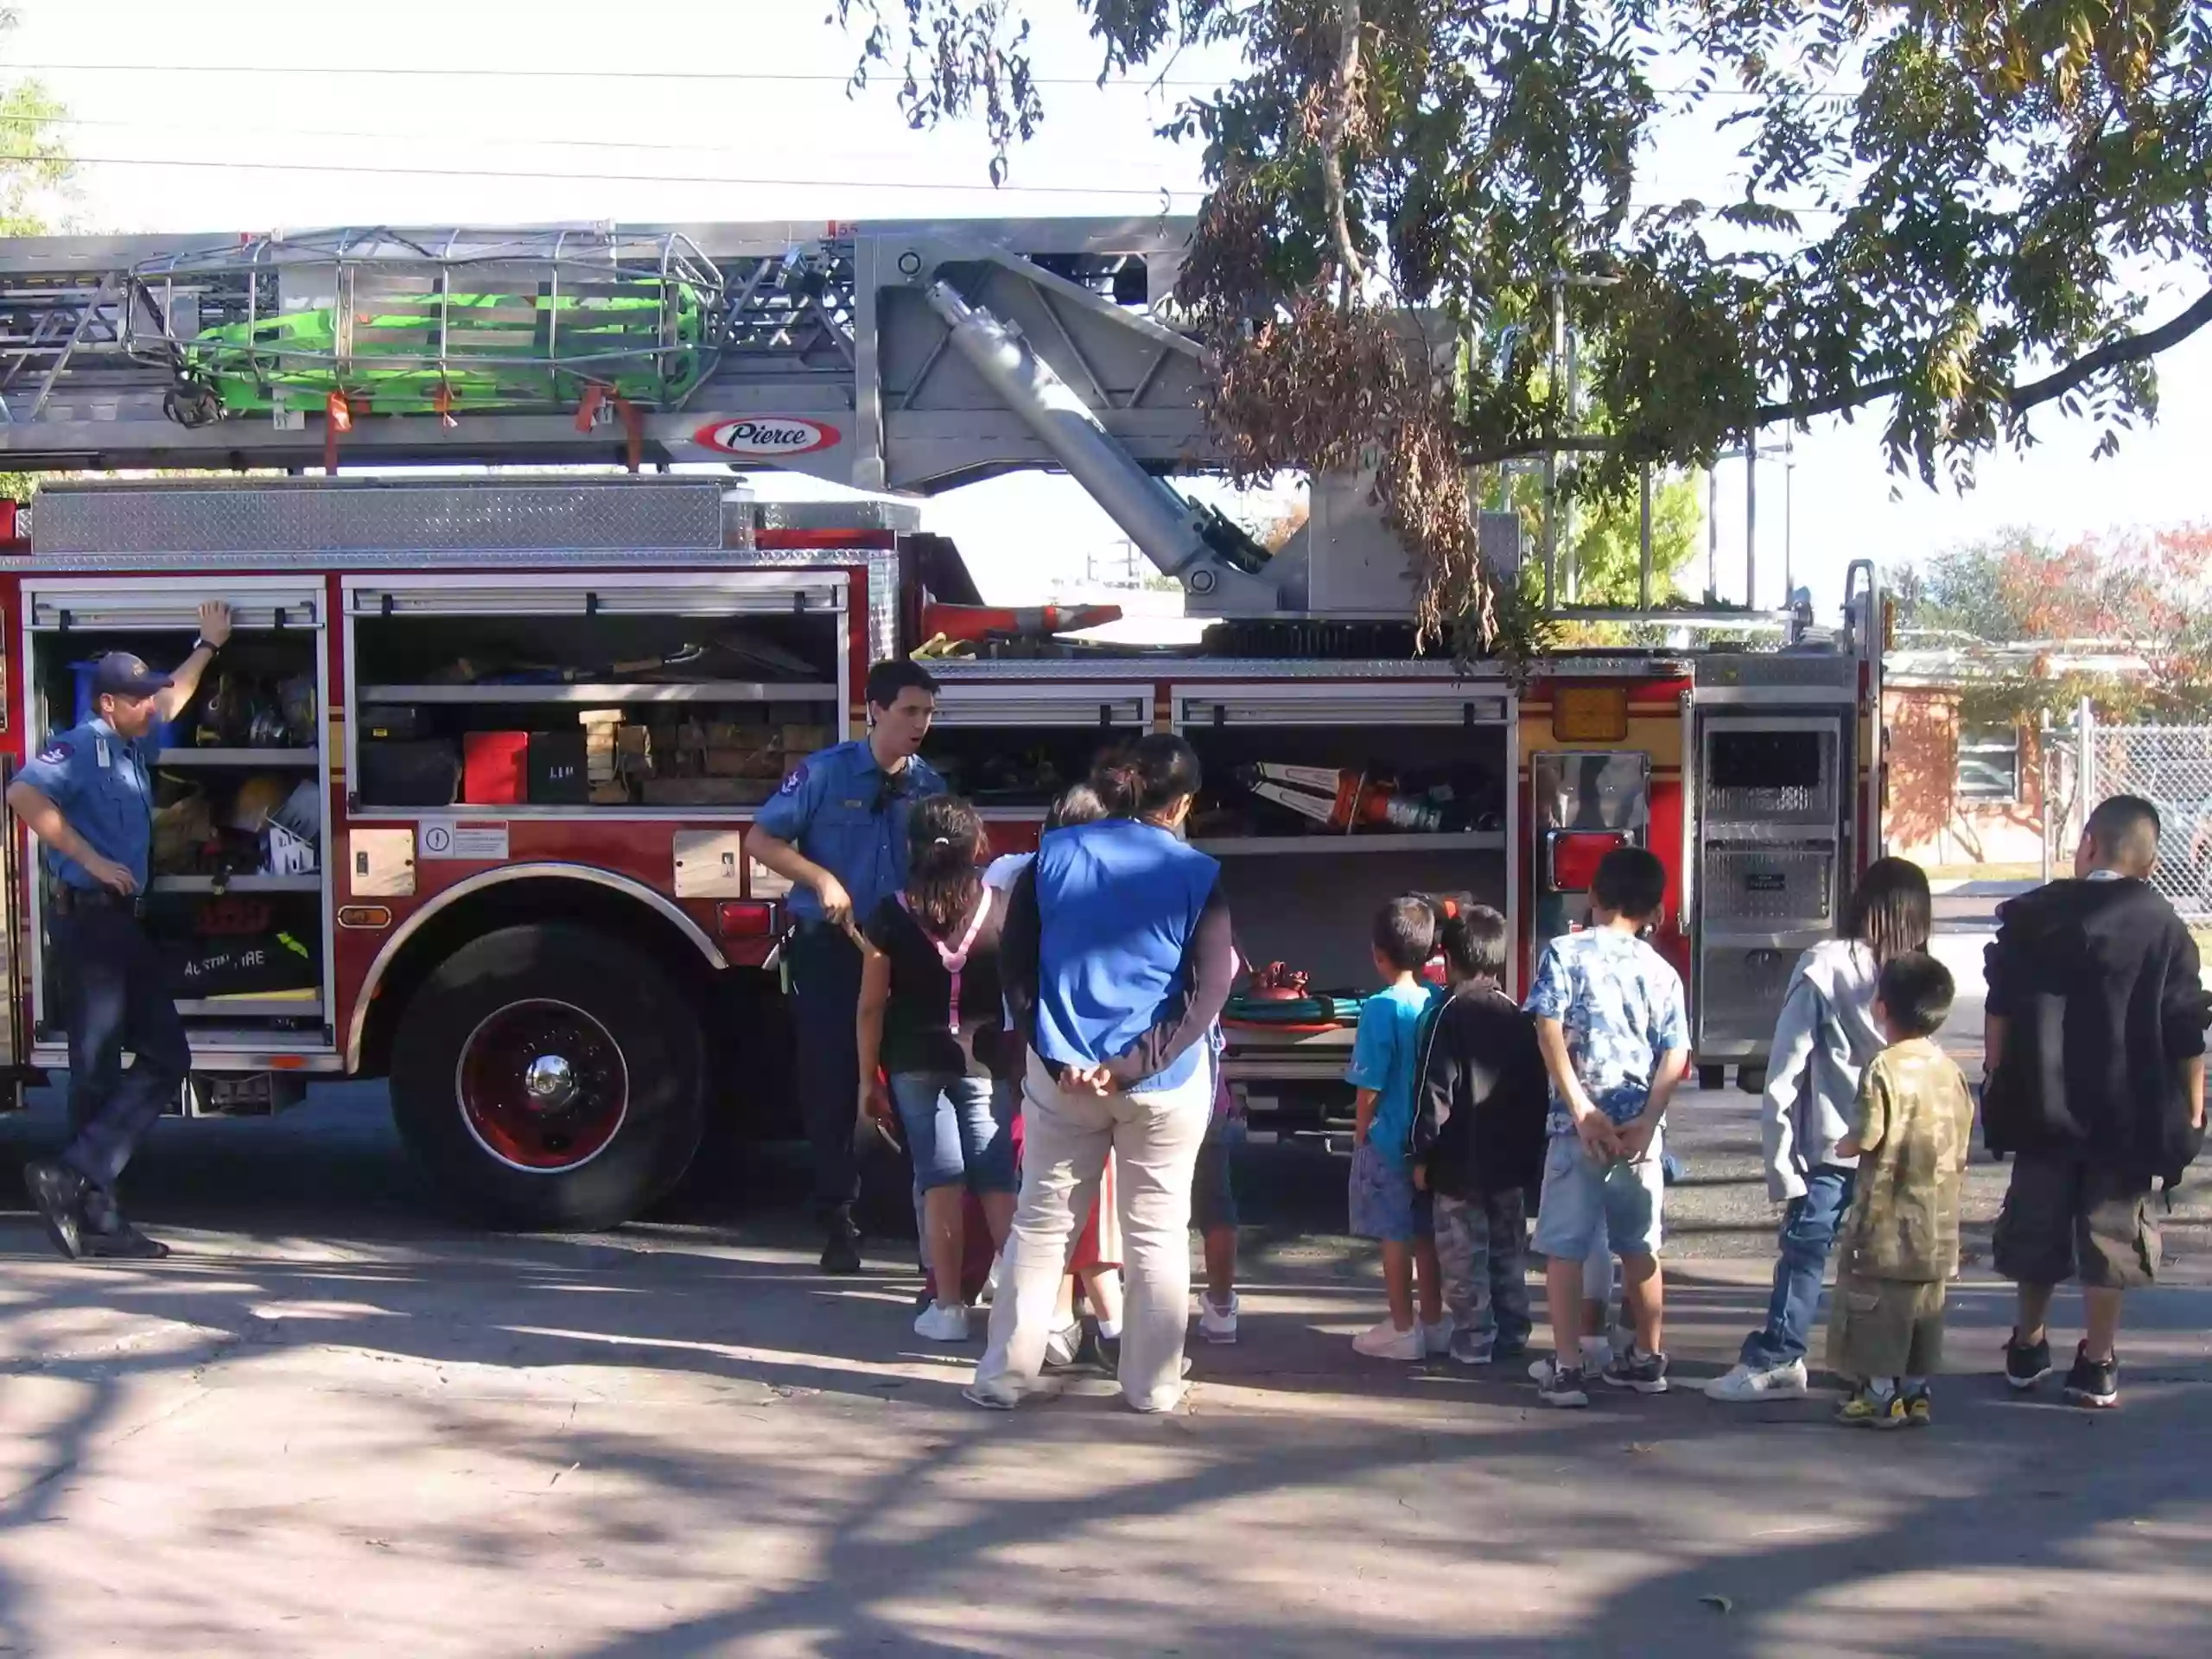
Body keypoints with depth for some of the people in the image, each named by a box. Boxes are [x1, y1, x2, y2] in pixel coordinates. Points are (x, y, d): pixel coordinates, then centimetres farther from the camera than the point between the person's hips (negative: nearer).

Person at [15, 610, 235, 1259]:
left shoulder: (133, 748, 17)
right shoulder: (82, 745, -11)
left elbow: (173, 699, 38)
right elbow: (24, 794, -28)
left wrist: (207, 646, 48)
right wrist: (92, 860, -24)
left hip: (122, 921, 10)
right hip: (87, 918, -10)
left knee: (167, 1056, 8)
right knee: (98, 1069, -9)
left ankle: (80, 1183, 6)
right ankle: (91, 1206, -7)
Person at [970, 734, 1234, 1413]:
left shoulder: (1053, 855, 0)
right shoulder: (1199, 875, -5)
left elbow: (1015, 966, -3)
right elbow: (1207, 994, -11)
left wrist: (1058, 1057, -8)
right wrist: (1134, 1065, -13)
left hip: (1061, 1075, 2)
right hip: (1164, 1082, -2)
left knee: (1040, 1222, 11)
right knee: (1156, 1232, 8)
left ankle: (1003, 1375, 14)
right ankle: (1153, 1386, 14)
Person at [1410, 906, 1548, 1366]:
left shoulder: (1449, 1017, -12)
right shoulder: (1519, 1019, 7)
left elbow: (1434, 1093, -15)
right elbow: (1537, 1090, 11)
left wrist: (1423, 1155, -9)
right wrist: (1533, 1150, 18)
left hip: (1460, 1163, -6)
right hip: (1512, 1161, 6)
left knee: (1465, 1257, 0)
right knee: (1509, 1252, 14)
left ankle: (1474, 1341, 1)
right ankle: (1512, 1335, 19)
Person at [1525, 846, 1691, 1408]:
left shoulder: (1564, 953, -1)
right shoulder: (1662, 972, 9)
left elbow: (1551, 1034, -12)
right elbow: (1676, 1056, -1)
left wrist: (1582, 1113, -13)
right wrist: (1646, 1122, -9)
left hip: (1578, 1125, -3)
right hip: (1638, 1128, 4)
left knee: (1564, 1249, 1)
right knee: (1640, 1246, 15)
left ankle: (1567, 1368, -3)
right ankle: (1648, 1359, 25)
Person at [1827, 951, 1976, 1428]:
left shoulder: (1885, 1069, -16)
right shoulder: (1951, 1071, 4)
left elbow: (1865, 1141, -16)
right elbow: (1962, 1151, 8)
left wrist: (1841, 1146, 5)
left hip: (1887, 1221, -6)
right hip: (1937, 1227, 6)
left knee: (1876, 1311, 4)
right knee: (1924, 1313, 15)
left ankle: (1880, 1395, 7)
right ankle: (1916, 1392, 19)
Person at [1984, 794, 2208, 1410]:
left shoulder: (2029, 916, -1)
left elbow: (2000, 1011, -1)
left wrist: (1996, 1080, 7)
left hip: (2042, 1106, 2)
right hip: (2128, 1115, -2)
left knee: (2038, 1224, 14)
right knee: (2112, 1230, 6)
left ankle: (2028, 1348, 25)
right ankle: (2097, 1365, 8)